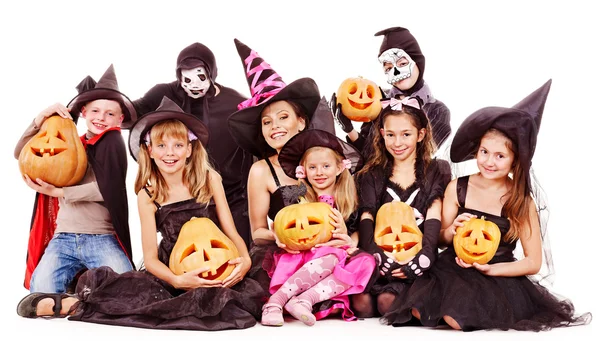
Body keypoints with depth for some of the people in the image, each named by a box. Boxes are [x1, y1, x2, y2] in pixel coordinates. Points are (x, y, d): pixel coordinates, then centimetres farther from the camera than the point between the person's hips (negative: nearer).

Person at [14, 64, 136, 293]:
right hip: (63, 239, 3)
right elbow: (21, 154, 14)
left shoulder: (112, 143, 3)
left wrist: (57, 192, -8)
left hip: (102, 239, -3)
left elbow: (108, 188, -9)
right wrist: (41, 118, 1)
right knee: (42, 292, -22)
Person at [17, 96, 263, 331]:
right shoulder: (148, 195, -2)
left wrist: (245, 260, -21)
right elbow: (150, 257, -4)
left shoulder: (209, 179, 0)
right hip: (173, 274, -1)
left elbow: (231, 232, 1)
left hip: (218, 273, 2)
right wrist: (178, 281, -25)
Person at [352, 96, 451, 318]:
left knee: (388, 302, -30)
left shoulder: (436, 171, 13)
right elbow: (366, 219, 3)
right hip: (381, 257, 2)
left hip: (415, 259, -1)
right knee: (362, 303, -29)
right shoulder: (373, 175, 18)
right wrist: (376, 257, -17)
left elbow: (433, 221, 0)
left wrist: (420, 260, -18)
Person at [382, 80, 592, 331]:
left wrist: (489, 268, -15)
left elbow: (534, 262, -2)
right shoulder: (457, 188, 1)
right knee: (420, 311, -26)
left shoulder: (522, 200, -4)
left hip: (499, 276, -2)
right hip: (453, 268, 3)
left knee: (458, 318, -32)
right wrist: (453, 230, -14)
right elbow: (441, 239, 11)